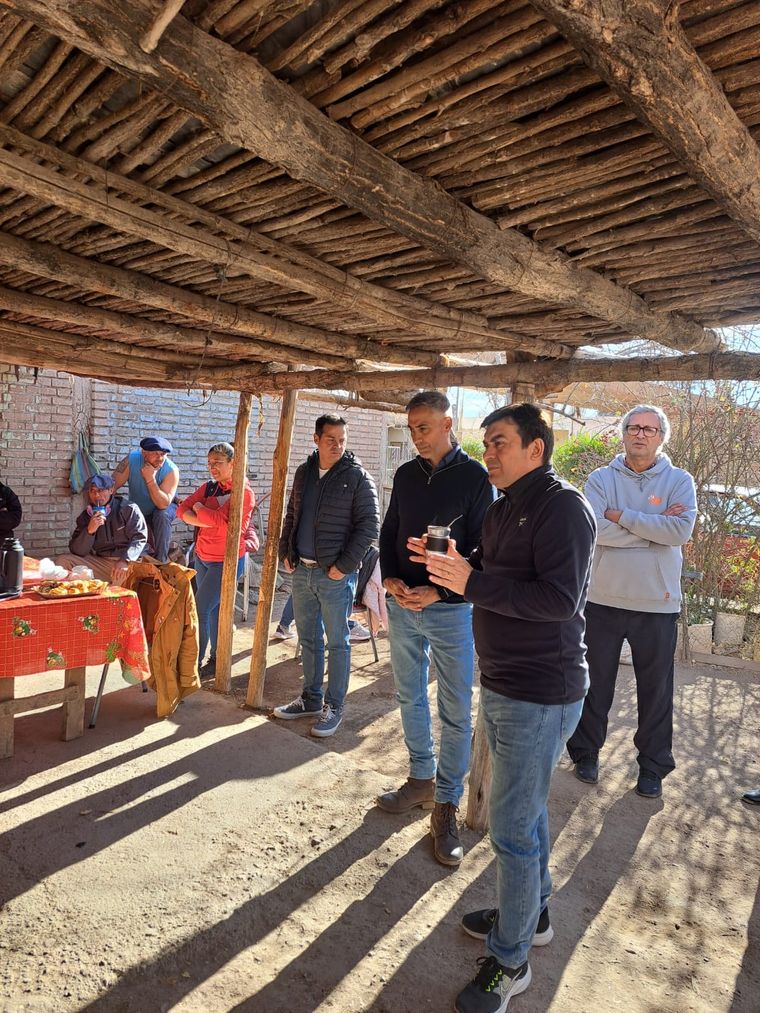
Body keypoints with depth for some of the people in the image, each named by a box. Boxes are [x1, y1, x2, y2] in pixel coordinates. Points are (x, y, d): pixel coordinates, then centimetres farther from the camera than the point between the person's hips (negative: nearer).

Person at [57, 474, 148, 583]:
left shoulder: (128, 509, 1)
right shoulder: (85, 516, 11)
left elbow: (139, 537, -8)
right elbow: (75, 552, 5)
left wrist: (125, 560, -25)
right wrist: (89, 530, -14)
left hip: (128, 560, -4)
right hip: (100, 562, 4)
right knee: (62, 561, -10)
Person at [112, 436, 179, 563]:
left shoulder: (172, 470, -30)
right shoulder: (131, 460, -25)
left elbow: (163, 504, -35)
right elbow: (112, 485, -21)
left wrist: (150, 479, -43)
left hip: (164, 509, -3)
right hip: (137, 510, 3)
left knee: (162, 516, -33)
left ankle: (161, 560, -21)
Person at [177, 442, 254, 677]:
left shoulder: (243, 492, -14)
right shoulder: (209, 487, 5)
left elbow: (221, 521, -25)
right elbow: (182, 510, -2)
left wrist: (199, 509, -8)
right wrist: (206, 519, -18)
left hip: (226, 562, -7)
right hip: (202, 558, 7)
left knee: (200, 611, -9)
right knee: (213, 609, 15)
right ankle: (217, 659, 28)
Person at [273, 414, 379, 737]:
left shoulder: (357, 477, -8)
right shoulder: (303, 472, 9)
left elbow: (368, 525, -12)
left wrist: (344, 565, -15)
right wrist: (286, 553, 8)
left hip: (335, 575, -6)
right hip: (301, 570, 6)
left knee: (337, 643, 4)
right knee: (308, 639, 17)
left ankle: (333, 707, 17)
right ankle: (311, 698, 31)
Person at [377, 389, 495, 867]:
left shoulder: (475, 476, -8)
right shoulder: (406, 474, 8)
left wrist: (438, 591, -18)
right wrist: (390, 578, -4)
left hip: (450, 610, -5)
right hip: (403, 606, 5)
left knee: (456, 712, 2)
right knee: (411, 698, 16)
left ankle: (446, 806, 16)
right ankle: (422, 780, 34)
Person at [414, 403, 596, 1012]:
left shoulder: (563, 506, -18)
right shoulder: (504, 509, 11)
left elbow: (560, 598, -27)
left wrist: (472, 583, -30)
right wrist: (450, 566, -1)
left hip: (539, 696, -9)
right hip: (503, 686, 9)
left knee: (514, 829, 2)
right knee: (527, 810, 24)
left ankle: (510, 960, 21)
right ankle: (532, 914, 44)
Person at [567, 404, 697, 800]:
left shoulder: (679, 481, -1)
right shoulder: (601, 479, -1)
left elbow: (681, 531, -18)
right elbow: (593, 529, -18)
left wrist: (622, 516, -17)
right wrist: (654, 527, -15)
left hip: (657, 604, 0)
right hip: (603, 599, 0)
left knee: (656, 691, 13)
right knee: (595, 684, 14)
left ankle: (653, 765, 32)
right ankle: (586, 752, 33)